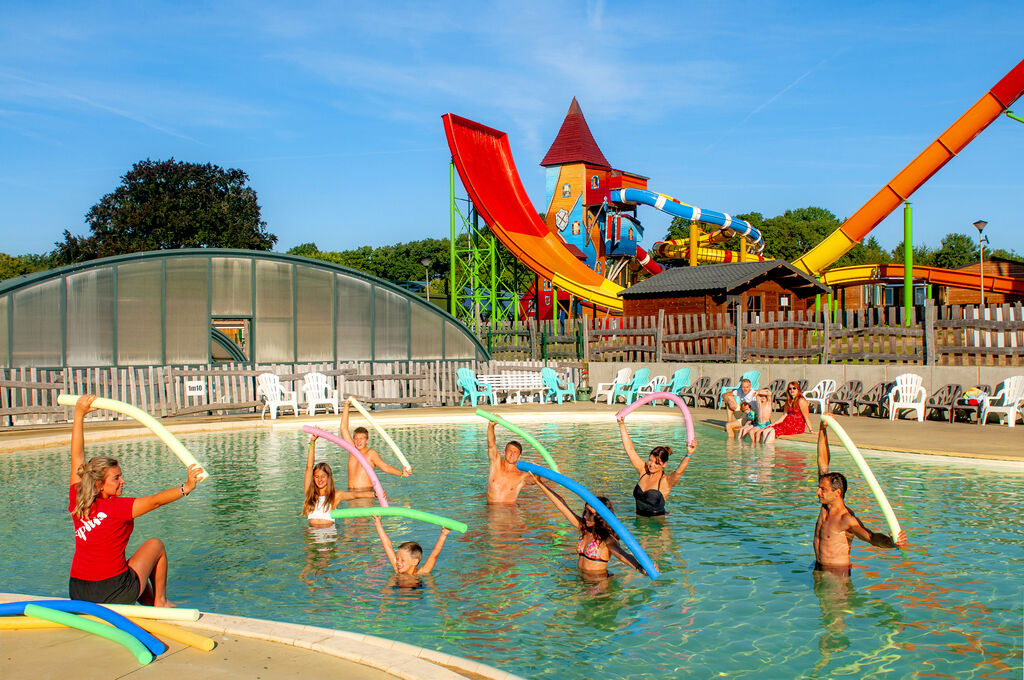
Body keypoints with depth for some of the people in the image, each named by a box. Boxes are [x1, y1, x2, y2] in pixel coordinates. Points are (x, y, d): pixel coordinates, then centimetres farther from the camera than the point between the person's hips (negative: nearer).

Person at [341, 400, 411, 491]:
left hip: (366, 493, -5)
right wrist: (346, 405, 15)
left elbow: (385, 466, -11)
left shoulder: (371, 453, 0)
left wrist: (402, 473, -28)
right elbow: (344, 428, 16)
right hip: (351, 494, 5)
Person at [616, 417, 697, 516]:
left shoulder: (666, 481, -11)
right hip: (640, 519, 4)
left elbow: (679, 472, -32)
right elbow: (630, 449, 4)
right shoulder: (643, 471, 3)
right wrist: (621, 424, 1)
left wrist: (688, 454, -48)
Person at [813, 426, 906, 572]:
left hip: (838, 577, -6)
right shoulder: (826, 508, 2)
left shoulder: (847, 520, -17)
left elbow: (872, 537, -33)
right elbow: (823, 464, 3)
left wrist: (891, 542, -55)